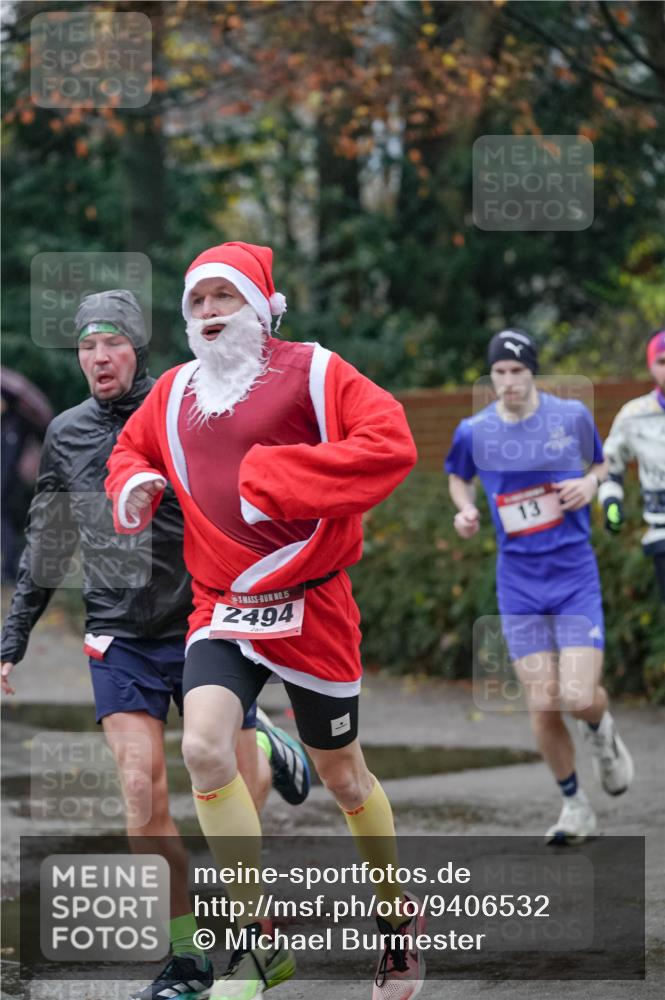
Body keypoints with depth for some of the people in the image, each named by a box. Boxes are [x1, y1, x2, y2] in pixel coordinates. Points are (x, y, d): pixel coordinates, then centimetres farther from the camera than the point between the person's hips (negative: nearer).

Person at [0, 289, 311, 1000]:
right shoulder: (66, 435, 4)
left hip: (201, 627, -2)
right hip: (119, 639, 2)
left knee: (234, 798, 4)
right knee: (144, 799, -11)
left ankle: (269, 749, 42)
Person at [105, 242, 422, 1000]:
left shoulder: (312, 372, -8)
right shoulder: (174, 393, 7)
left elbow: (390, 446, -21)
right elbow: (131, 447, 26)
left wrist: (276, 474, -26)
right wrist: (134, 483, 1)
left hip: (310, 605, -3)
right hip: (222, 608, 3)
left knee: (342, 774, 10)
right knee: (203, 747, -21)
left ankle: (400, 915, 37)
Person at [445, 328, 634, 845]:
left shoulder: (573, 416, -3)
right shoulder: (474, 433, -1)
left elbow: (599, 464, 15)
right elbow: (459, 477, 20)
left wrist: (589, 483, -7)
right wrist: (466, 510, -1)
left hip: (575, 574, -1)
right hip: (519, 581, 1)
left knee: (579, 697, -14)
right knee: (543, 708, -3)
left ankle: (603, 733, 24)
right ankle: (575, 806, 17)